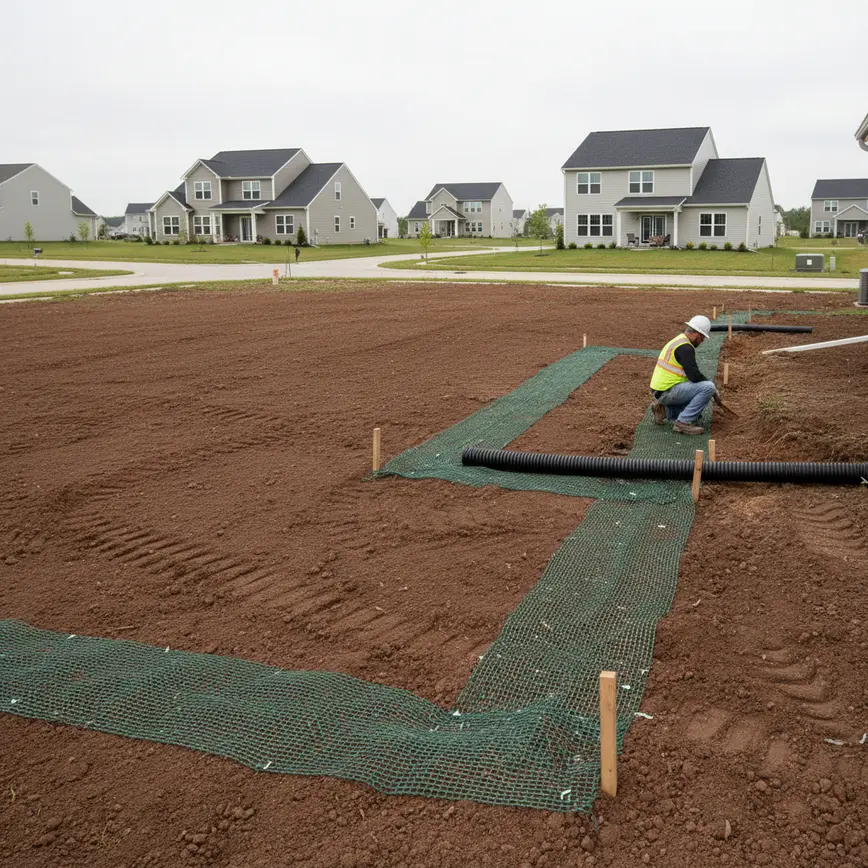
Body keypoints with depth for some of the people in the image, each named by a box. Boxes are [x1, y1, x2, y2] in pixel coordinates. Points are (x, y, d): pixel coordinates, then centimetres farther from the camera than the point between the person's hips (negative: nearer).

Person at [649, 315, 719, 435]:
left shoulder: (678, 341, 17)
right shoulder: (685, 347, -16)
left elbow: (690, 372, 25)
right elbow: (695, 376, -21)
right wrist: (714, 389, -5)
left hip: (660, 389, 10)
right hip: (668, 390, -10)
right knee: (708, 387, -17)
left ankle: (664, 409, 14)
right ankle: (684, 422, -13)